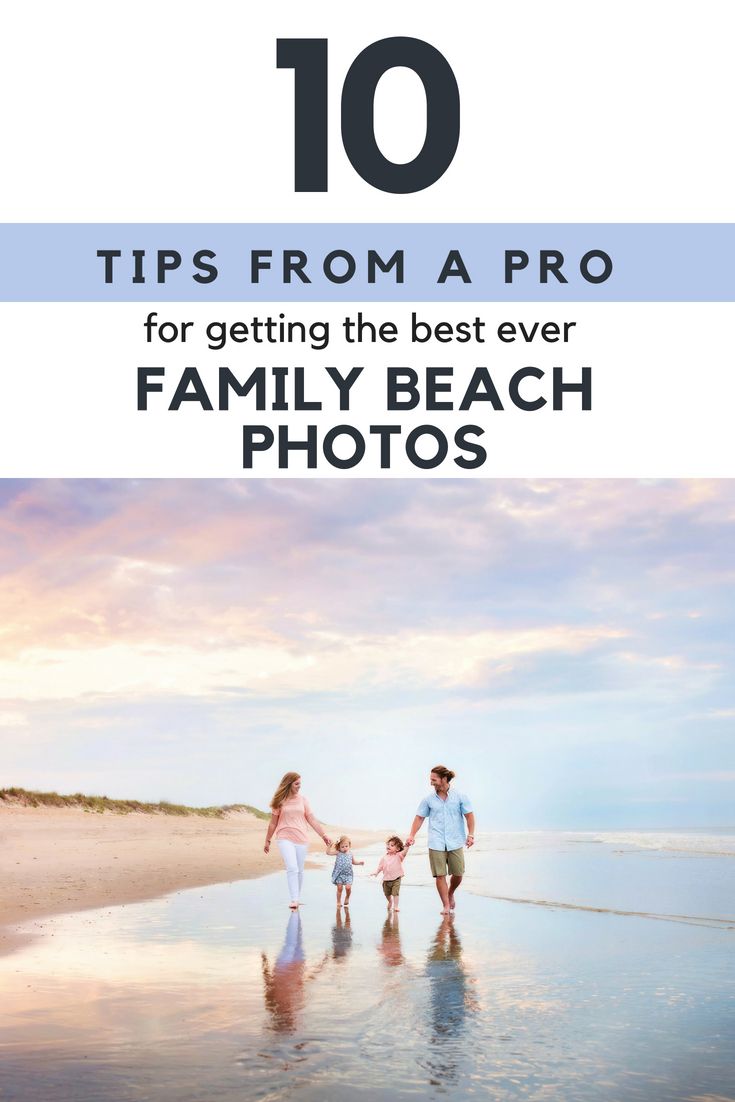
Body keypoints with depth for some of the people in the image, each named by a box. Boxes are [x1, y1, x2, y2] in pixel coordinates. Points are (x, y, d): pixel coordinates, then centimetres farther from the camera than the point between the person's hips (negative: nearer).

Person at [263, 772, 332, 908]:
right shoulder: (279, 801, 0)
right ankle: (294, 900, -21)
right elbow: (273, 823, 7)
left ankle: (297, 898, 24)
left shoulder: (302, 800, 6)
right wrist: (267, 841, 11)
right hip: (285, 838, -3)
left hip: (301, 839, 3)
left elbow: (312, 820, 5)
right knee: (292, 868, -19)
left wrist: (323, 835, -1)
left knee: (299, 871, 9)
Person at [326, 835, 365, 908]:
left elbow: (353, 862, 21)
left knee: (348, 887, -13)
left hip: (348, 874, 1)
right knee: (339, 888, 0)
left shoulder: (350, 853, 4)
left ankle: (347, 898, 15)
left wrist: (360, 862, 7)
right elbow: (328, 852, -15)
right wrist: (331, 845, -23)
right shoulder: (338, 853, -5)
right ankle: (339, 902, 18)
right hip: (339, 874, -1)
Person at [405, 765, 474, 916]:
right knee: (440, 875, -5)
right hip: (436, 844, 0)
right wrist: (412, 835, 1)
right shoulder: (428, 800, 5)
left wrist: (471, 834, -6)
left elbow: (469, 815, 4)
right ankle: (446, 905, 5)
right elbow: (419, 817, 10)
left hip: (455, 843, 0)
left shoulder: (459, 797, 1)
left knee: (458, 874, 3)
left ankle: (450, 894, 32)